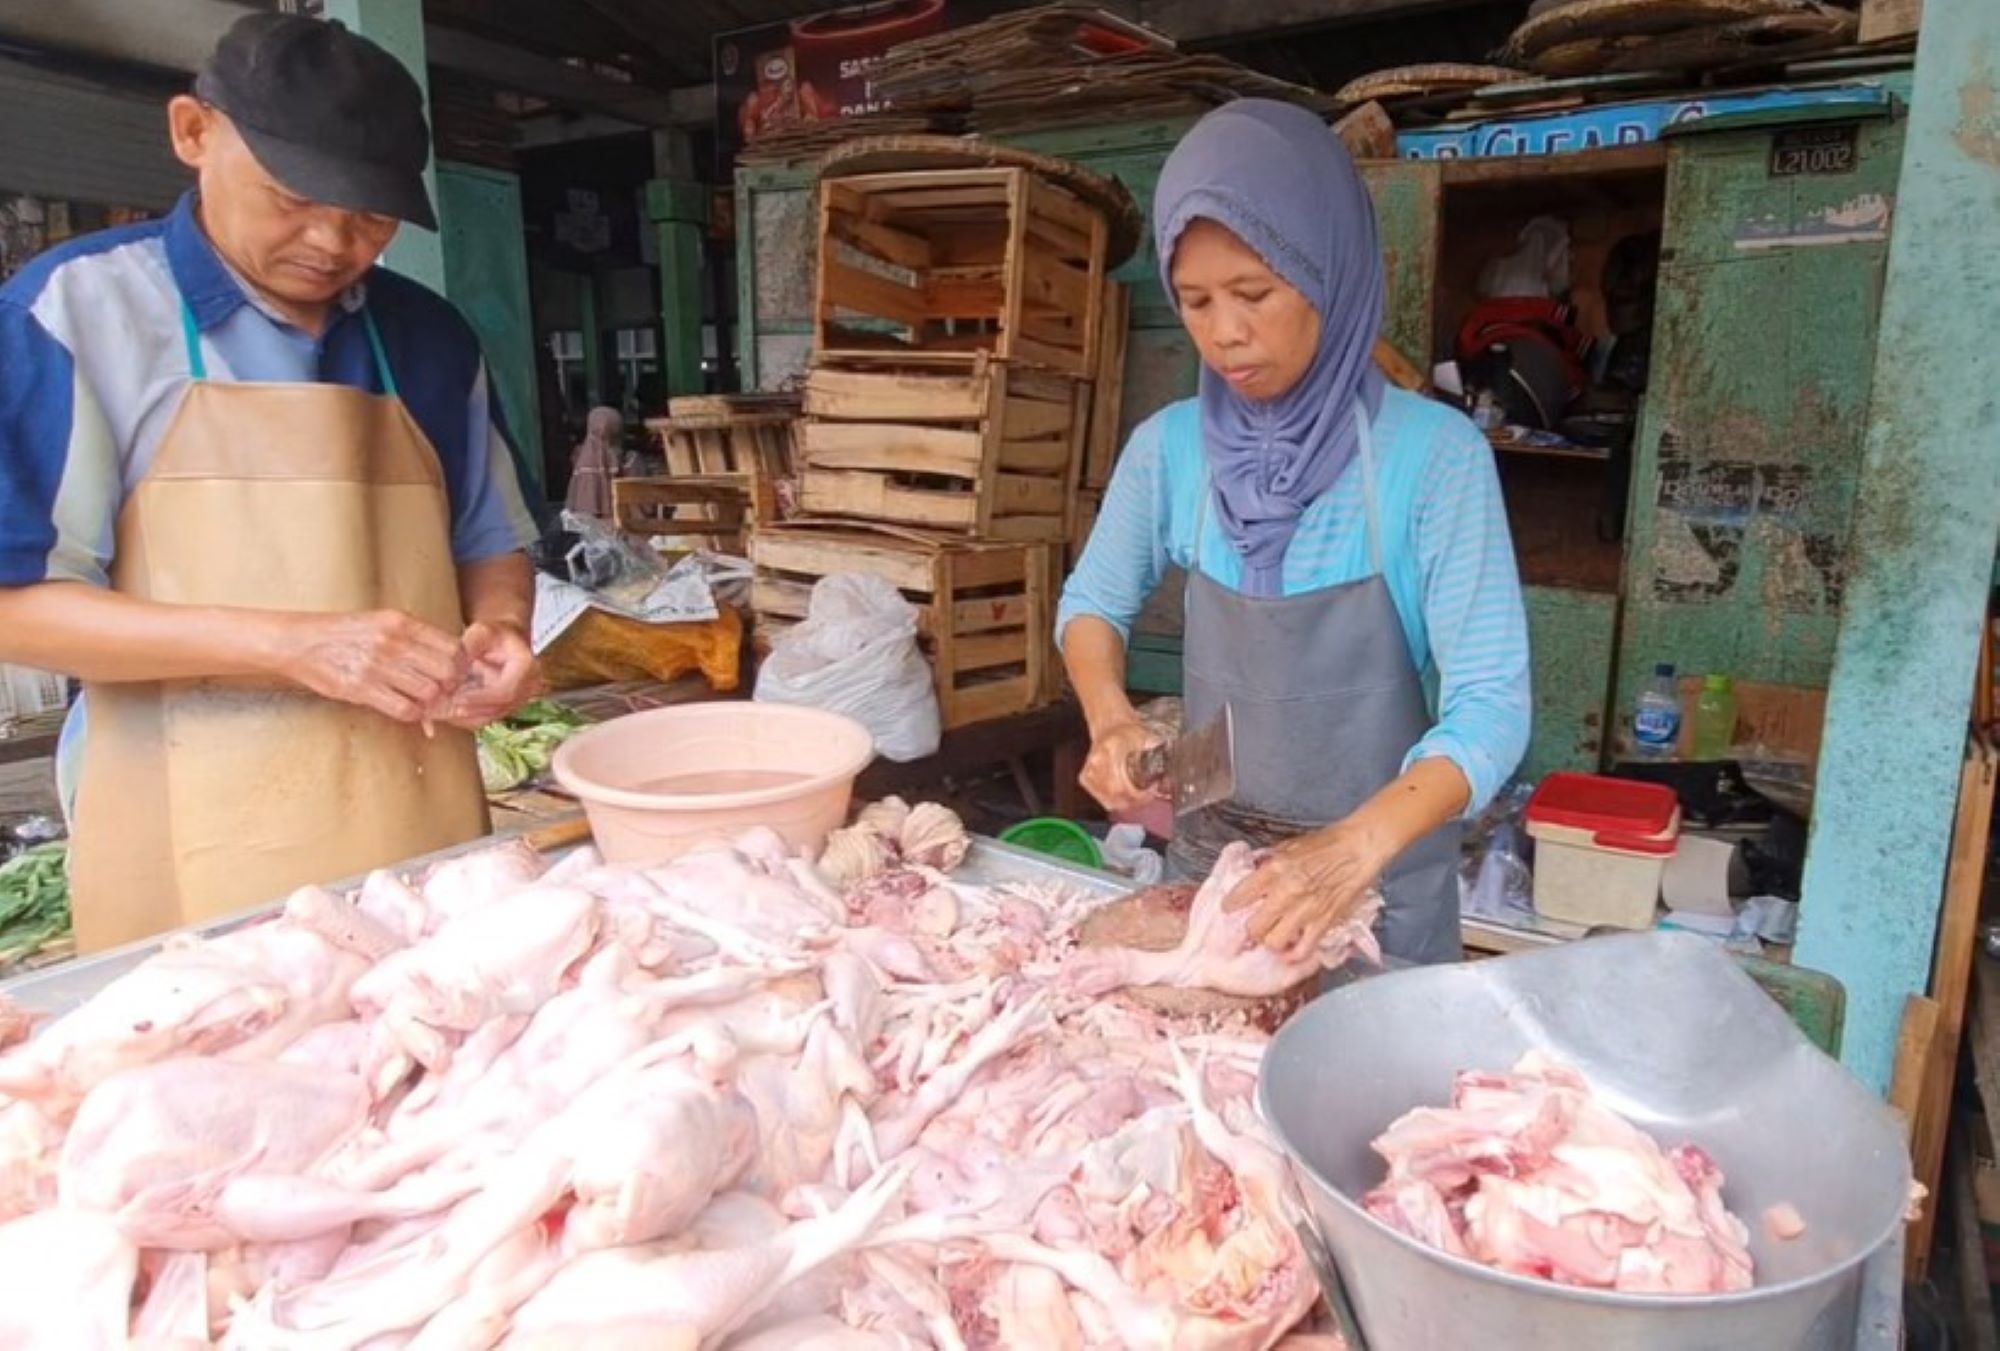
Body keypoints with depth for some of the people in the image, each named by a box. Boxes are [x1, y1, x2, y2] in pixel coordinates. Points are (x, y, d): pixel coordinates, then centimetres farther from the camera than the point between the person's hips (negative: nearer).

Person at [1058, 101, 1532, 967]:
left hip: (1381, 880, -3)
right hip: (1207, 863, 3)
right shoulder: (1169, 447, -8)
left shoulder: (1434, 453, -18)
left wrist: (1356, 846, -35)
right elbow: (1093, 603, 7)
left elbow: (1490, 704, -20)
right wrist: (1110, 719, -12)